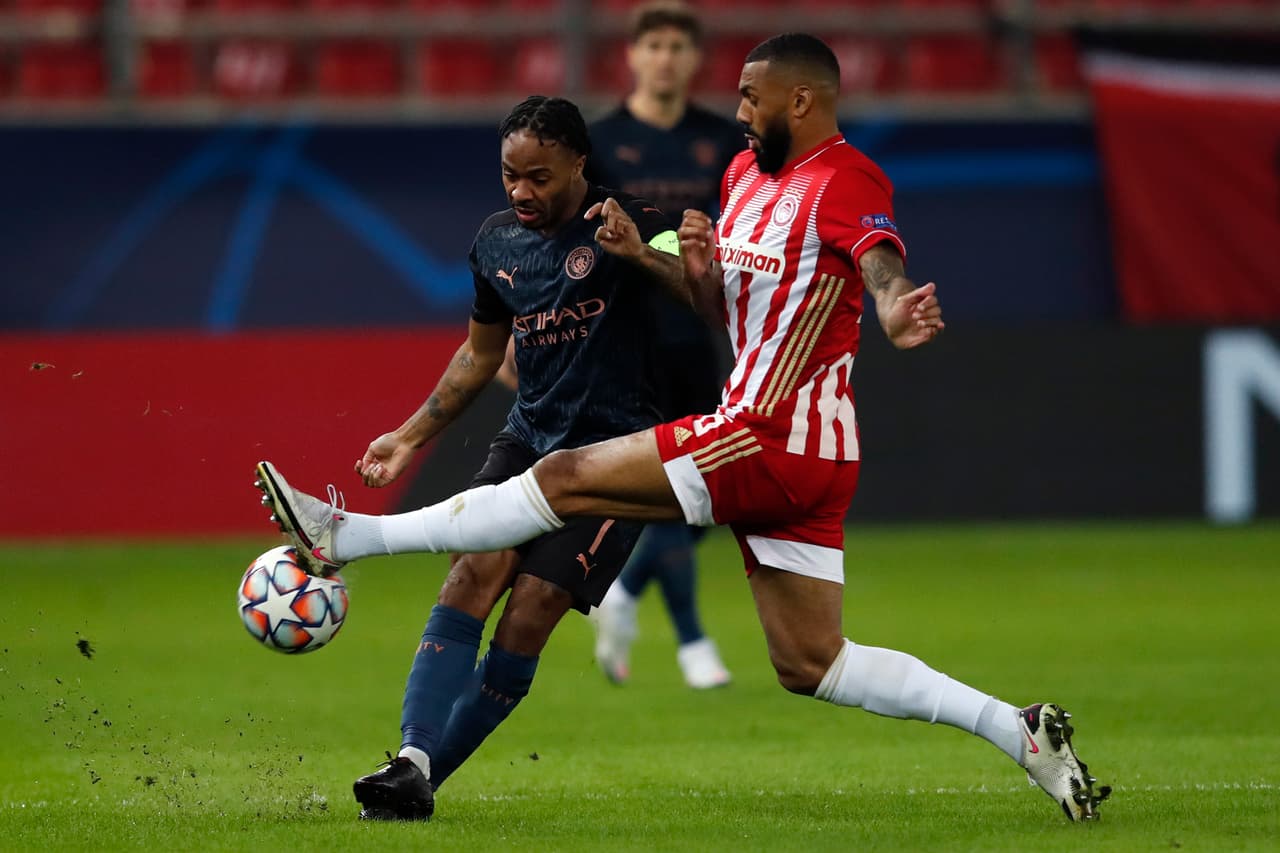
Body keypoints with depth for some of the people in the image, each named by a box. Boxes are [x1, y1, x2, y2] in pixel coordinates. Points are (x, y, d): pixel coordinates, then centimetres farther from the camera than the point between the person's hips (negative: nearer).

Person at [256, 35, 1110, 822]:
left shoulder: (845, 180, -14)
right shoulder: (746, 174, 15)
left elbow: (882, 264, -34)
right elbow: (723, 311, 23)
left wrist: (896, 314, -57)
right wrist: (699, 266, 0)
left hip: (775, 441, -10)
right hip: (802, 454, 10)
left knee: (566, 478, -7)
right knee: (810, 664, 9)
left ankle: (343, 538, -1)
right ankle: (1018, 730, 6)